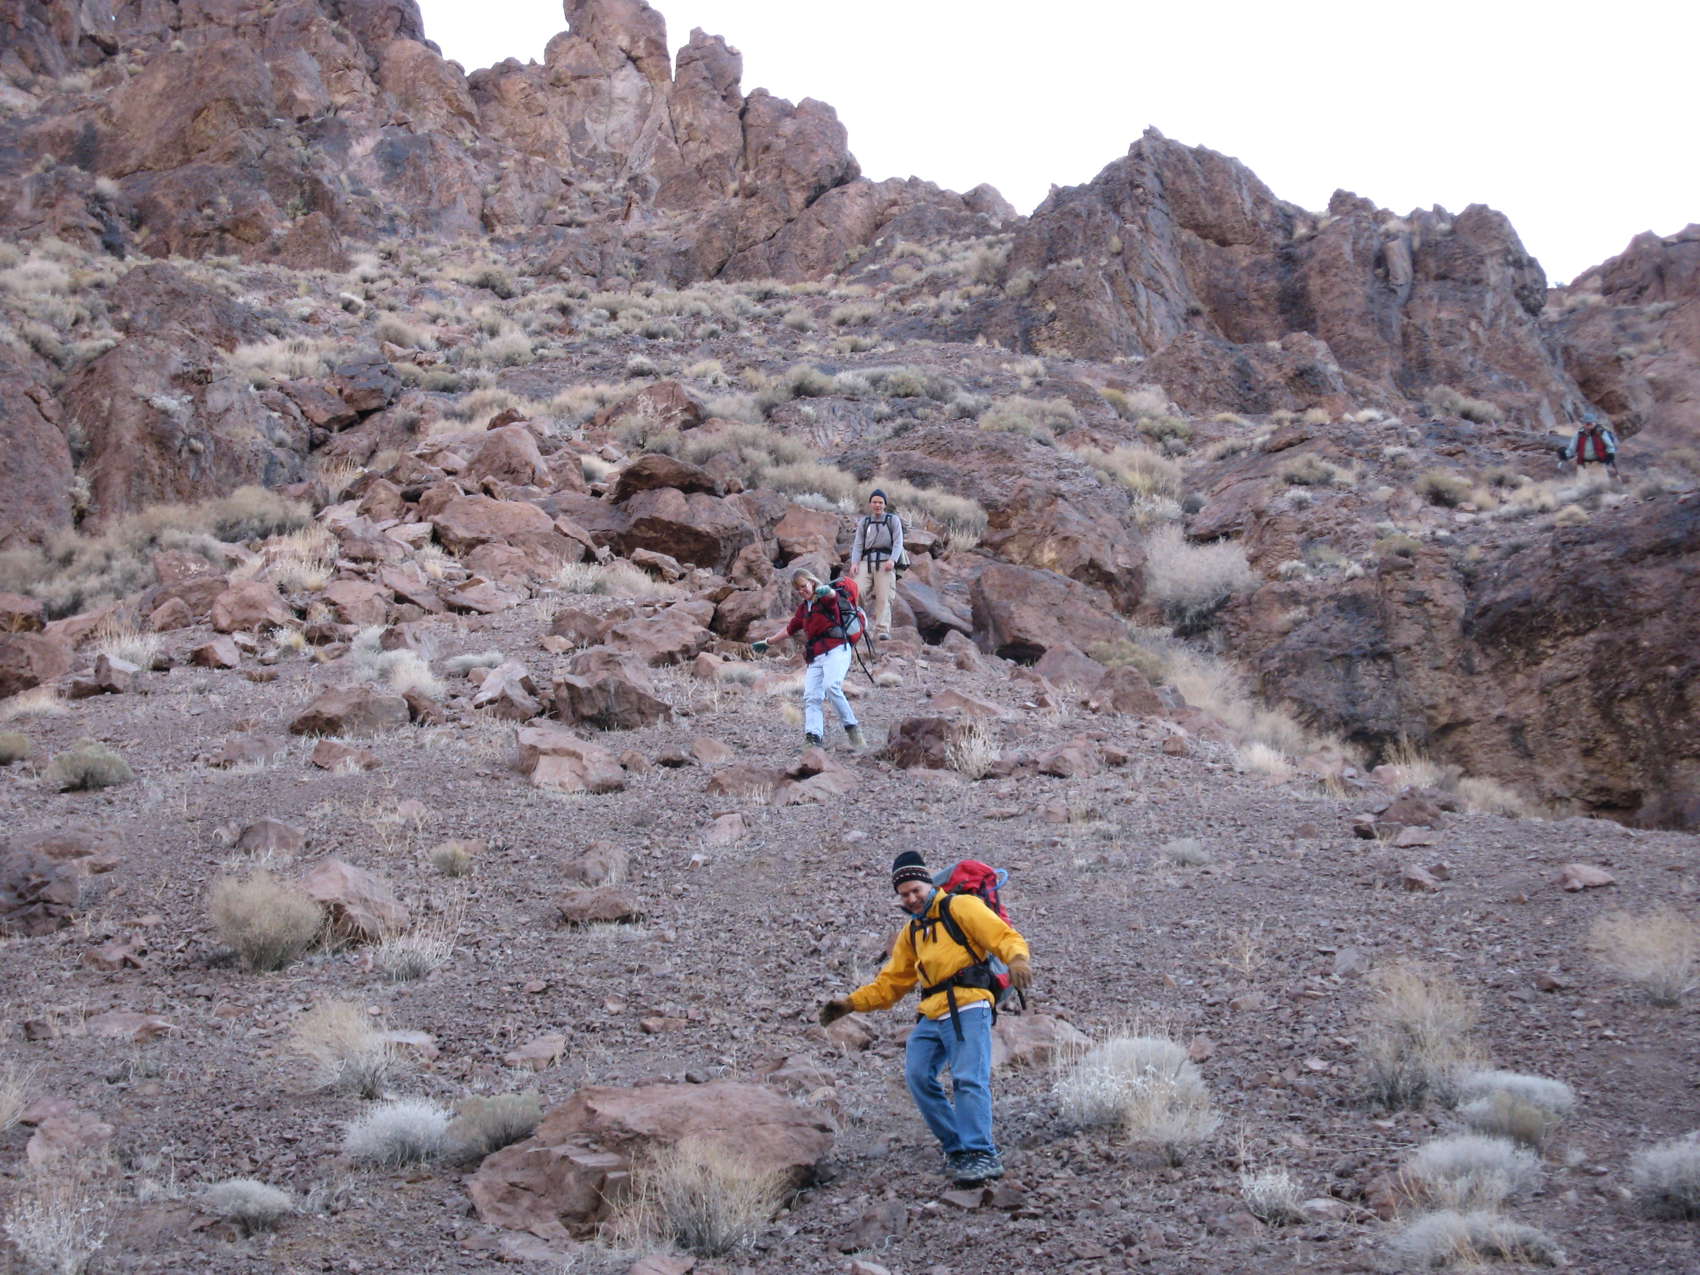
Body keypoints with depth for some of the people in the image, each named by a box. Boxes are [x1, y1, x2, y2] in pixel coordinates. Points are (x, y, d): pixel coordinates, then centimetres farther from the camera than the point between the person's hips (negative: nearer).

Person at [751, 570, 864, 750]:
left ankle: (851, 727, -21)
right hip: (816, 656, 8)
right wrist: (768, 642, 48)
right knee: (811, 697, -10)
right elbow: (790, 629, 39)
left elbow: (833, 595, -25)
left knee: (831, 686, -29)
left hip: (836, 650, -8)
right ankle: (813, 737, -21)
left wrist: (827, 591, -51)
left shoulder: (825, 599, 2)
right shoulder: (803, 608, 24)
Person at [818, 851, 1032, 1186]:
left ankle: (982, 1155, -18)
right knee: (918, 1076, -7)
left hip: (968, 1008, -8)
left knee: (969, 1080, -18)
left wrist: (1017, 958, -30)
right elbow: (891, 982, 29)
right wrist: (851, 1003, 18)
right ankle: (958, 1149, 1)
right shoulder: (911, 933, 27)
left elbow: (1005, 937, -7)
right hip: (931, 1016, 8)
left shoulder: (960, 907, 4)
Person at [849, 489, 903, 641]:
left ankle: (882, 630, -16)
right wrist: (854, 562, -4)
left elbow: (898, 542, 4)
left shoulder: (893, 520, 14)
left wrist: (892, 560, -13)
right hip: (866, 562, 2)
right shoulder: (864, 522, 21)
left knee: (883, 597, -12)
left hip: (885, 563, -2)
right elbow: (858, 544, 14)